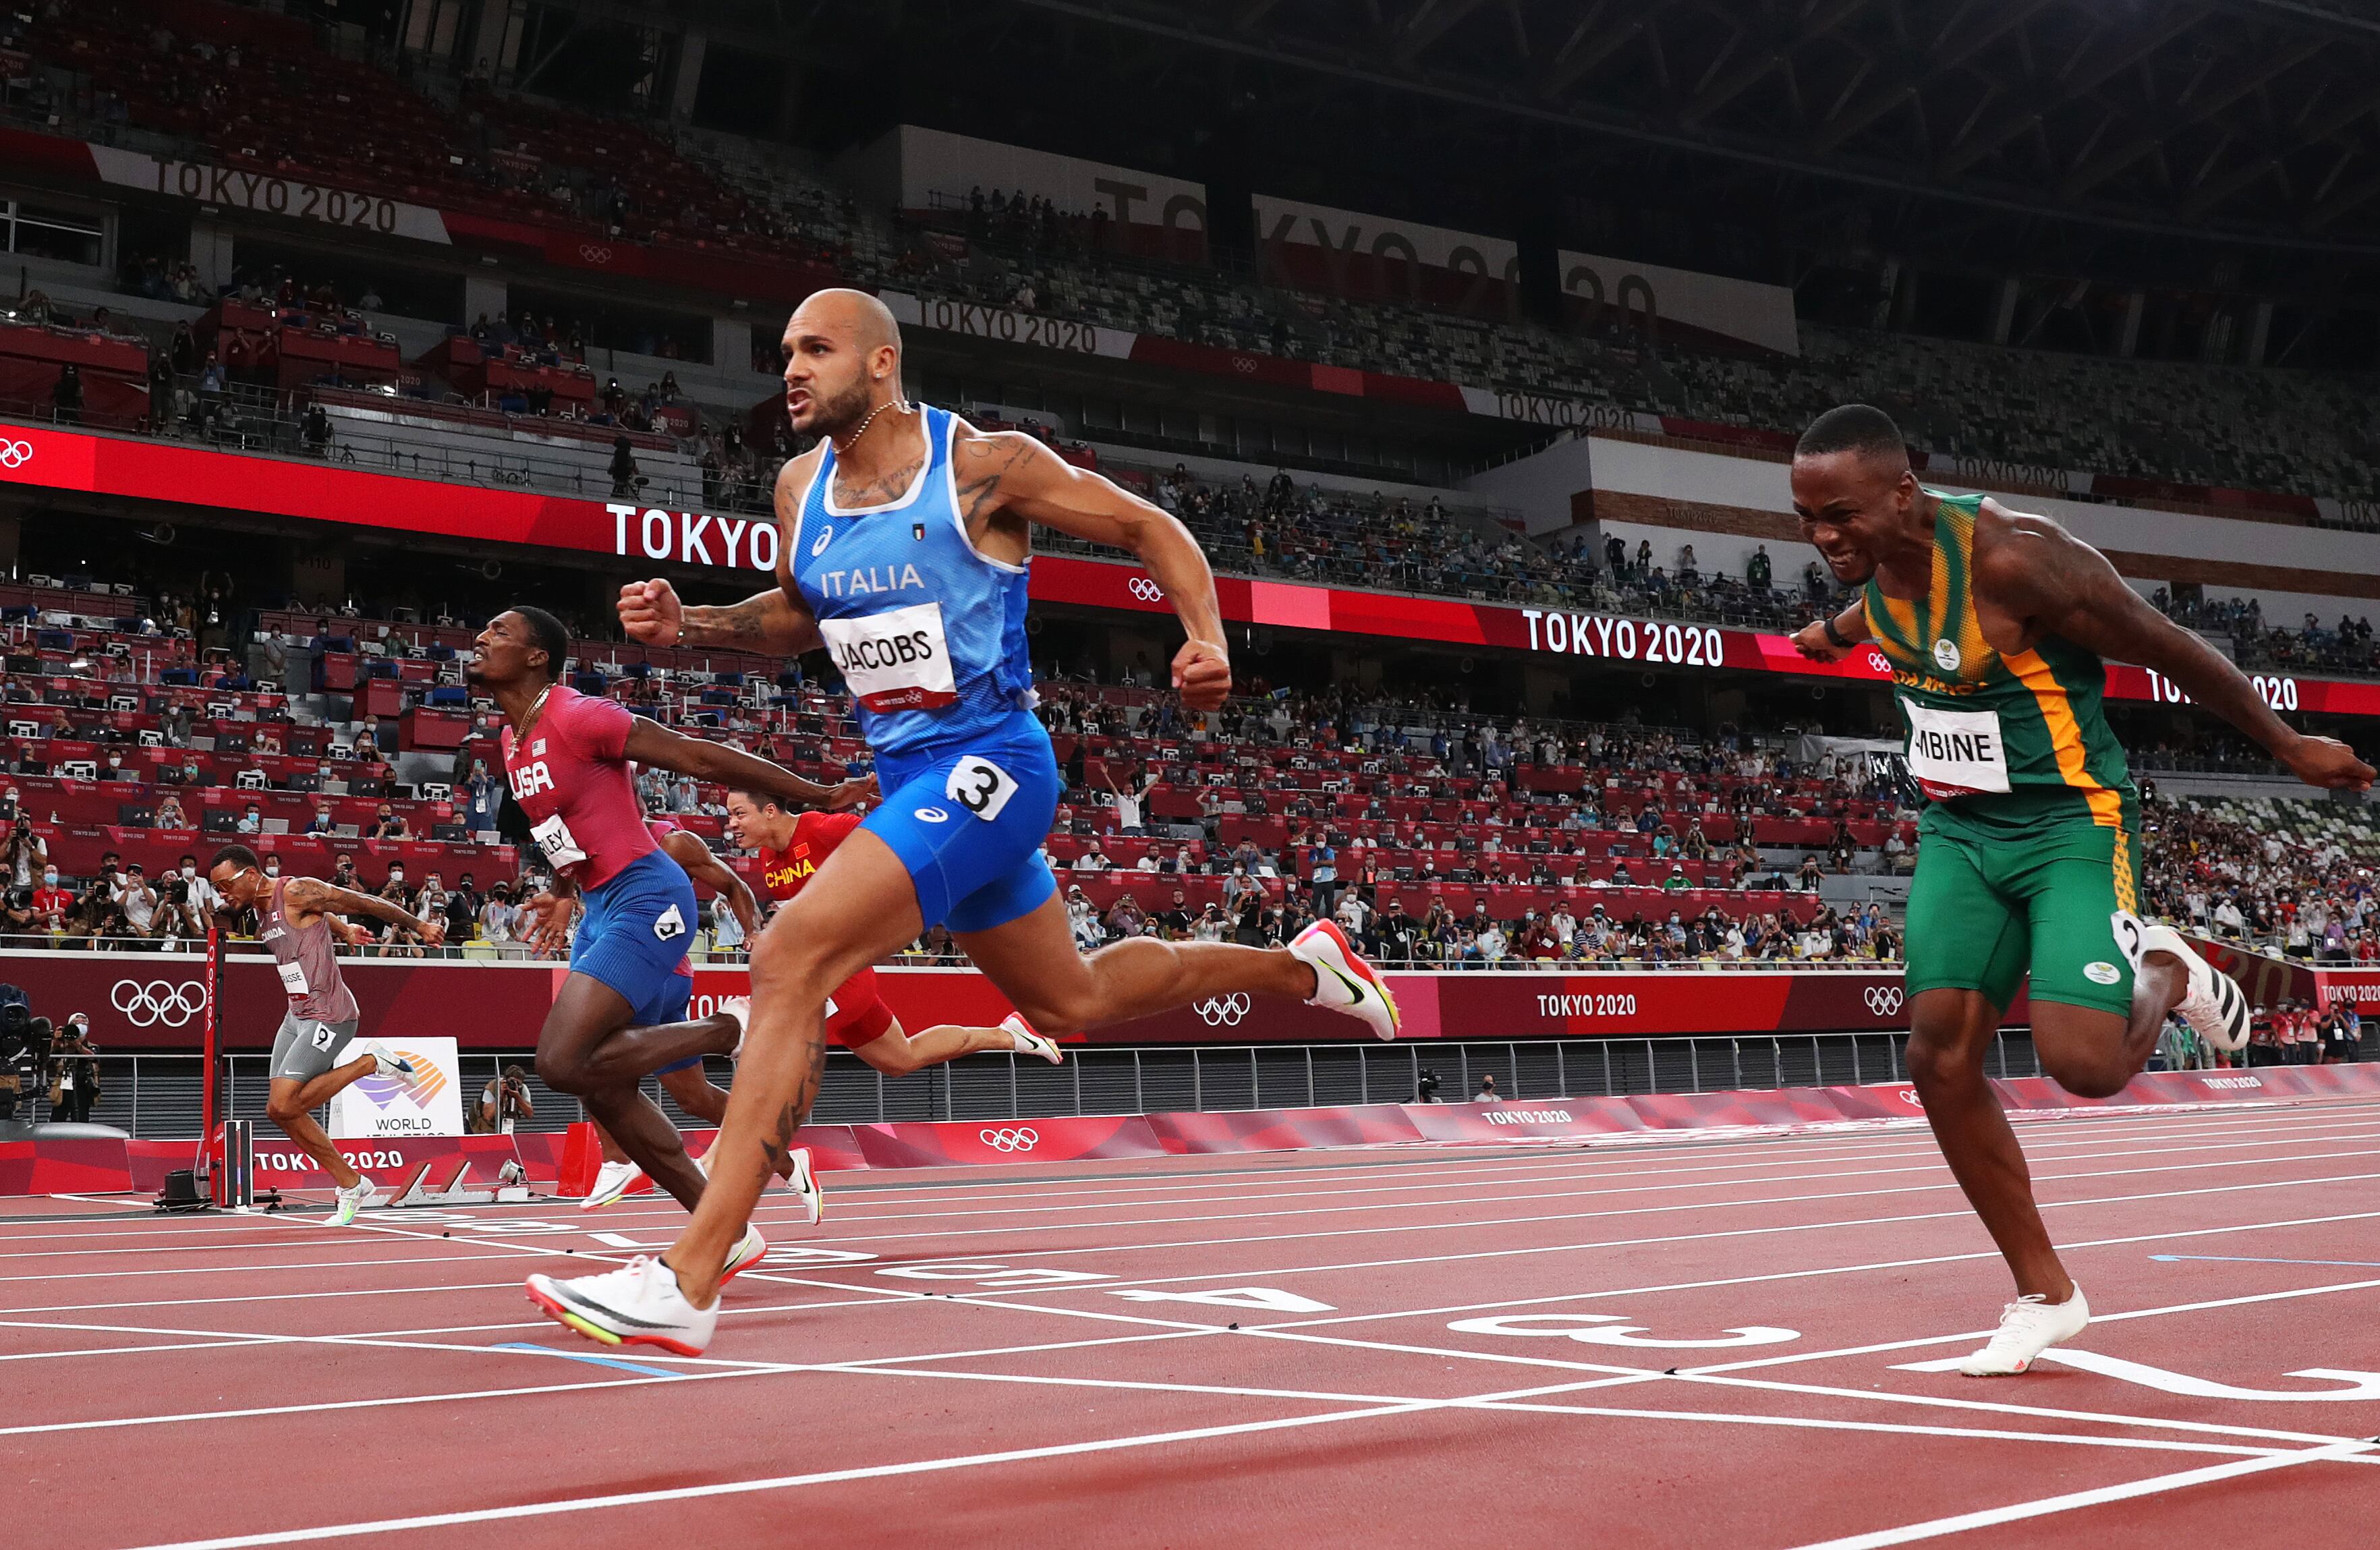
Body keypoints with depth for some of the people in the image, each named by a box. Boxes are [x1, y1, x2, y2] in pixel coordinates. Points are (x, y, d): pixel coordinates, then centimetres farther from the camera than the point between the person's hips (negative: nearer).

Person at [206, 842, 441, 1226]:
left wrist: (418, 926, -1)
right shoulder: (258, 907, 10)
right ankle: (352, 1185, 16)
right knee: (280, 1112, 5)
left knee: (284, 1105, -16)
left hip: (329, 1016, -9)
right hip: (296, 1016, 9)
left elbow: (366, 903, -9)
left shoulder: (298, 892, -17)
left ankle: (369, 1062, 1)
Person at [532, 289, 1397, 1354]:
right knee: (1071, 1000, 22)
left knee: (792, 958, -23)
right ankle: (1299, 967, 46)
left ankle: (685, 1284, -24)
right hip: (907, 774, 9)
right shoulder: (801, 486, 6)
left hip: (988, 764, -8)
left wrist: (1206, 635, -19)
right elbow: (797, 617, 23)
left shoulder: (986, 465, -12)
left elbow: (1149, 527, -2)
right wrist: (689, 624, 4)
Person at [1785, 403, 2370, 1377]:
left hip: (2071, 827, -7)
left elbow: (2172, 651, -15)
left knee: (2082, 1064, -21)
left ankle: (2165, 976, 17)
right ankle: (2045, 1295, 11)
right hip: (1957, 831, 7)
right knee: (1940, 1056, -4)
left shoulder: (2013, 558, -26)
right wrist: (1840, 630, 46)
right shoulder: (1876, 560, -4)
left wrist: (2288, 747, -4)